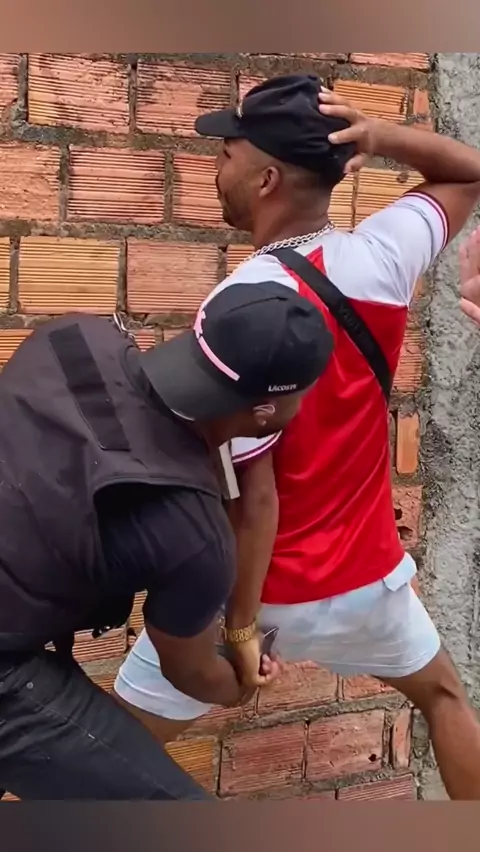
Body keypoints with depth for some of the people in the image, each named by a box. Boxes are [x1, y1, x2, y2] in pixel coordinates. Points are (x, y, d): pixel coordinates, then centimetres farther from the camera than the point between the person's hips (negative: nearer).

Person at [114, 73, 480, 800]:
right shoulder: (383, 255, -11)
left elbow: (252, 495, -24)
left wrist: (240, 622, -12)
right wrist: (376, 134, -9)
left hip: (265, 588, -4)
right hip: (365, 574, 4)